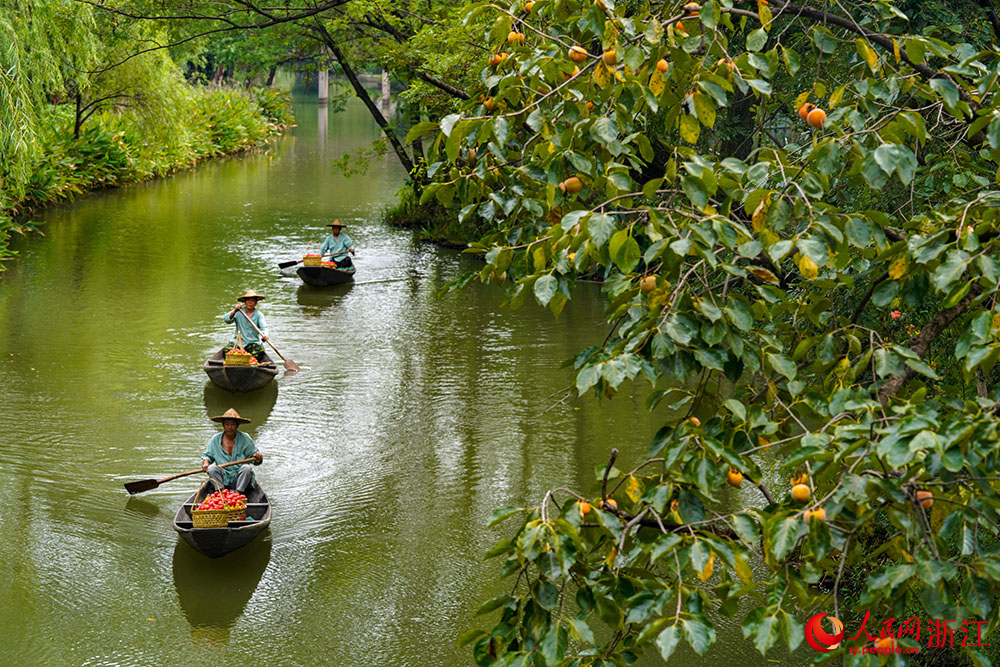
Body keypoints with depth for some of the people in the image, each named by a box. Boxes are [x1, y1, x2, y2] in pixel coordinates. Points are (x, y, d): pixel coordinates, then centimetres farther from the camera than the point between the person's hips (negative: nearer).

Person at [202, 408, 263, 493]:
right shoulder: (215, 439, 7)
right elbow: (207, 455, 14)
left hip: (240, 479, -1)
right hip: (223, 478, 1)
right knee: (212, 468, -25)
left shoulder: (245, 439, 3)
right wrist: (206, 462, -8)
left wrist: (258, 458, -20)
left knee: (247, 468, -29)